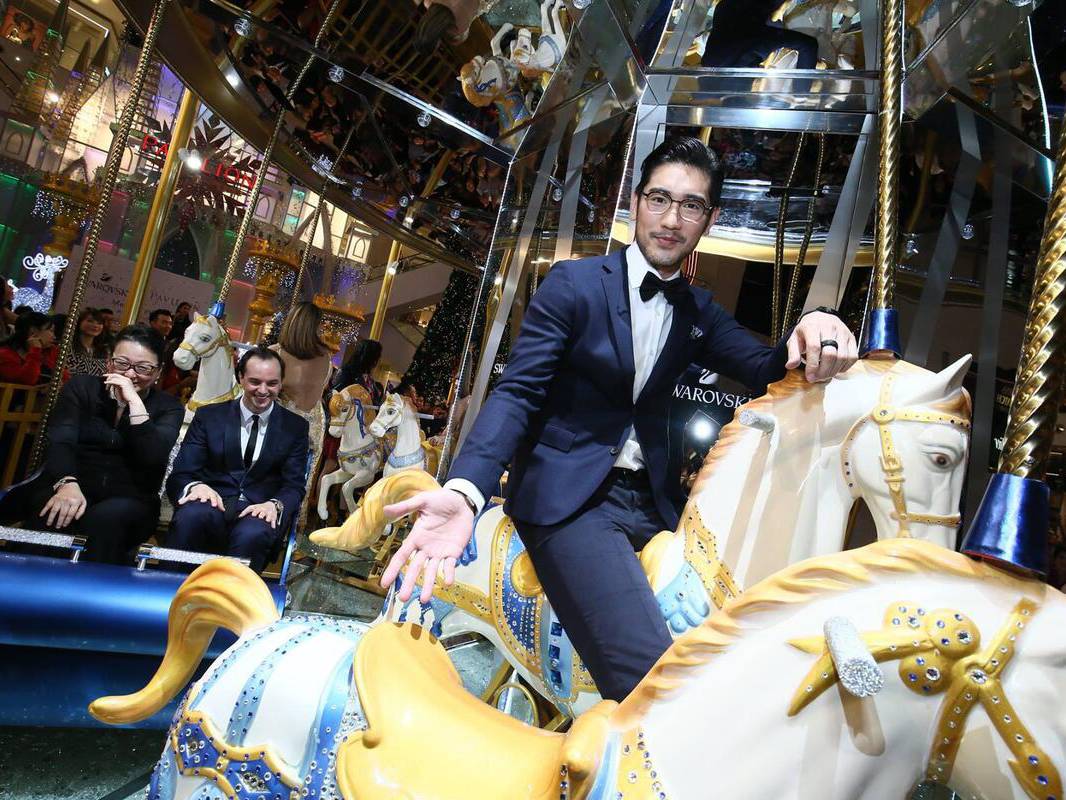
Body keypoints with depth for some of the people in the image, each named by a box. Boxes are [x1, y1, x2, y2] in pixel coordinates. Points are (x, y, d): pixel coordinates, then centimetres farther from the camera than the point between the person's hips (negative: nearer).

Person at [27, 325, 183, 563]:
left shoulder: (168, 408, 6)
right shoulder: (80, 387, 10)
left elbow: (154, 459, -12)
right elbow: (61, 441, -7)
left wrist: (134, 403, -17)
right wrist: (67, 483, -27)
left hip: (130, 499, -1)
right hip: (73, 487, 1)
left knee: (107, 518, -34)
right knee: (57, 513, -32)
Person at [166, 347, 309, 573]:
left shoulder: (295, 426, 11)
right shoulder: (209, 416, 11)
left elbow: (294, 486, 5)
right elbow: (181, 474, 4)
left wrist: (275, 505, -19)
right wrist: (195, 486, -21)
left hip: (259, 511, -1)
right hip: (214, 503, 1)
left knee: (252, 534, -36)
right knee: (192, 516, -35)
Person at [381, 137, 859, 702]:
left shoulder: (700, 312, 15)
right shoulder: (573, 283, -1)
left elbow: (763, 368, 2)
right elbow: (517, 392, -8)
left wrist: (808, 338, -24)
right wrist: (463, 490, -25)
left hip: (654, 502, 6)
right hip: (569, 498, -5)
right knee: (653, 679, -24)